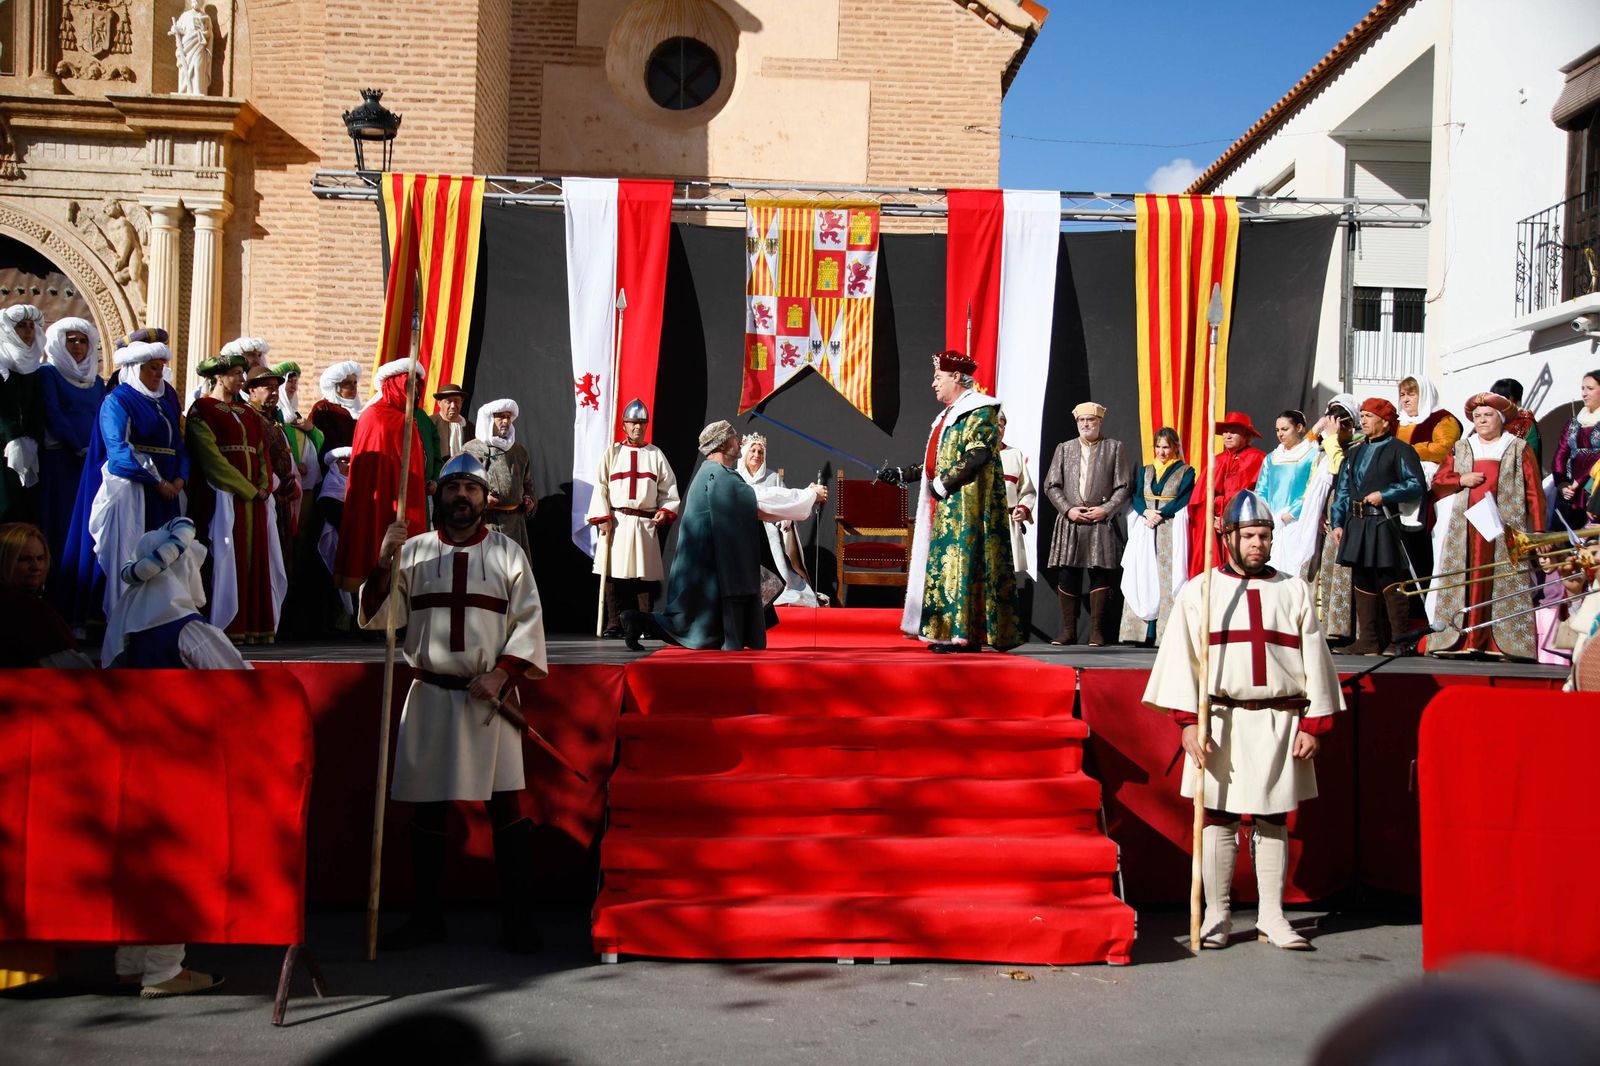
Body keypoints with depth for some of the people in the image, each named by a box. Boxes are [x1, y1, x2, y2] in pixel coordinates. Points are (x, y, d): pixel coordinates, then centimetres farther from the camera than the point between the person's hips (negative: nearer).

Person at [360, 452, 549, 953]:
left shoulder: (508, 553, 6)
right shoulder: (413, 550, 8)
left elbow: (529, 624, 2)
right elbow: (378, 617, 3)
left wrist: (500, 674, -10)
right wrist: (384, 562, -12)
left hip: (491, 696, -1)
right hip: (430, 695, 1)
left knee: (507, 804, -4)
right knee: (428, 808, 6)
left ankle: (518, 918, 3)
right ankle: (426, 916, 17)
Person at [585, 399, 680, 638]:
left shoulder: (656, 454, 13)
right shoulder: (612, 453, 11)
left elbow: (668, 488, 12)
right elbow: (600, 487, 6)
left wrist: (665, 511, -6)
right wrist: (602, 517, -5)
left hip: (647, 523, 0)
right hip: (616, 521, 0)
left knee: (646, 577, -2)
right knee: (614, 576, -3)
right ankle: (614, 626, 2)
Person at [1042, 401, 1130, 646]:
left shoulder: (1114, 448, 9)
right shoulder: (1064, 449, 15)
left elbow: (1124, 487, 4)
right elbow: (1051, 485, 9)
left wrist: (1106, 509, -10)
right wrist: (1068, 509, -5)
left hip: (1102, 523, -2)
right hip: (1070, 522, 2)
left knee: (1100, 575, -3)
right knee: (1066, 575, -1)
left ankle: (1097, 631, 2)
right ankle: (1068, 630, 5)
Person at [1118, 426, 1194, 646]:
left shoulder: (1186, 471, 6)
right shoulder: (1146, 471, 18)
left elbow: (1183, 500, -5)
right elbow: (1136, 498, 7)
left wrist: (1159, 515, -15)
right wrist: (1146, 512, -13)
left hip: (1171, 532, -4)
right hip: (1145, 533, 4)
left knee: (1168, 578, -11)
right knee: (1143, 577, -3)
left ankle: (1167, 633, -14)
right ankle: (1143, 632, -4)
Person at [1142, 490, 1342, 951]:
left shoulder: (1294, 591, 10)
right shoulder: (1199, 592, 5)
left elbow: (1314, 659, 8)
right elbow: (1182, 657, 0)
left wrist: (1313, 723, 1)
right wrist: (1188, 721, -10)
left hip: (1281, 722, 1)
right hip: (1220, 721, -1)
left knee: (1274, 821, 6)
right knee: (1218, 818, 2)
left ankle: (1271, 916, 14)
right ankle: (1216, 916, 11)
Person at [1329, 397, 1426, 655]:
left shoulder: (1399, 450, 0)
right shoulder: (1354, 453, 20)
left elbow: (1417, 485, -8)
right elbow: (1342, 491, 19)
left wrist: (1384, 495, -15)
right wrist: (1337, 523, 10)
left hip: (1386, 525, -7)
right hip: (1357, 525, 7)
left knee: (1391, 584, -7)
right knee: (1362, 583, 8)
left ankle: (1398, 641, -3)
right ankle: (1367, 640, 14)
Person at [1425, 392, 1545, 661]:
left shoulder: (1520, 449, 8)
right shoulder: (1461, 448, 17)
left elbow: (1534, 493, 3)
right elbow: (1437, 484, 15)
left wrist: (1538, 531, -5)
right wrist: (1461, 480, -5)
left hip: (1506, 531, -2)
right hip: (1466, 531, 3)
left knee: (1507, 586, -7)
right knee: (1463, 584, -3)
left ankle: (1505, 644, -7)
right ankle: (1461, 641, -2)